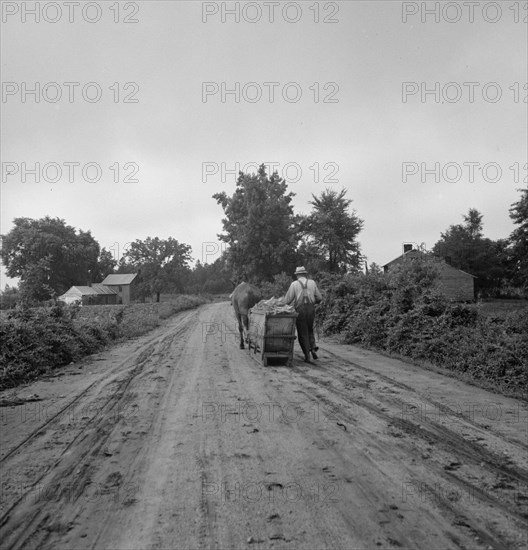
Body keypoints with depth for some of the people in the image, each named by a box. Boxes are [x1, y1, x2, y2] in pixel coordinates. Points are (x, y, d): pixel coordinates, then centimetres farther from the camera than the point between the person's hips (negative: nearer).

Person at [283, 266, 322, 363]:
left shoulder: (294, 284, -1)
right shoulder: (312, 282, 7)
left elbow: (287, 300, -3)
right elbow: (319, 298, 9)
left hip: (300, 310, -2)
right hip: (311, 309, 2)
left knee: (302, 333, 7)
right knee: (310, 330, 22)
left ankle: (307, 356, 4)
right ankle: (312, 347, 0)